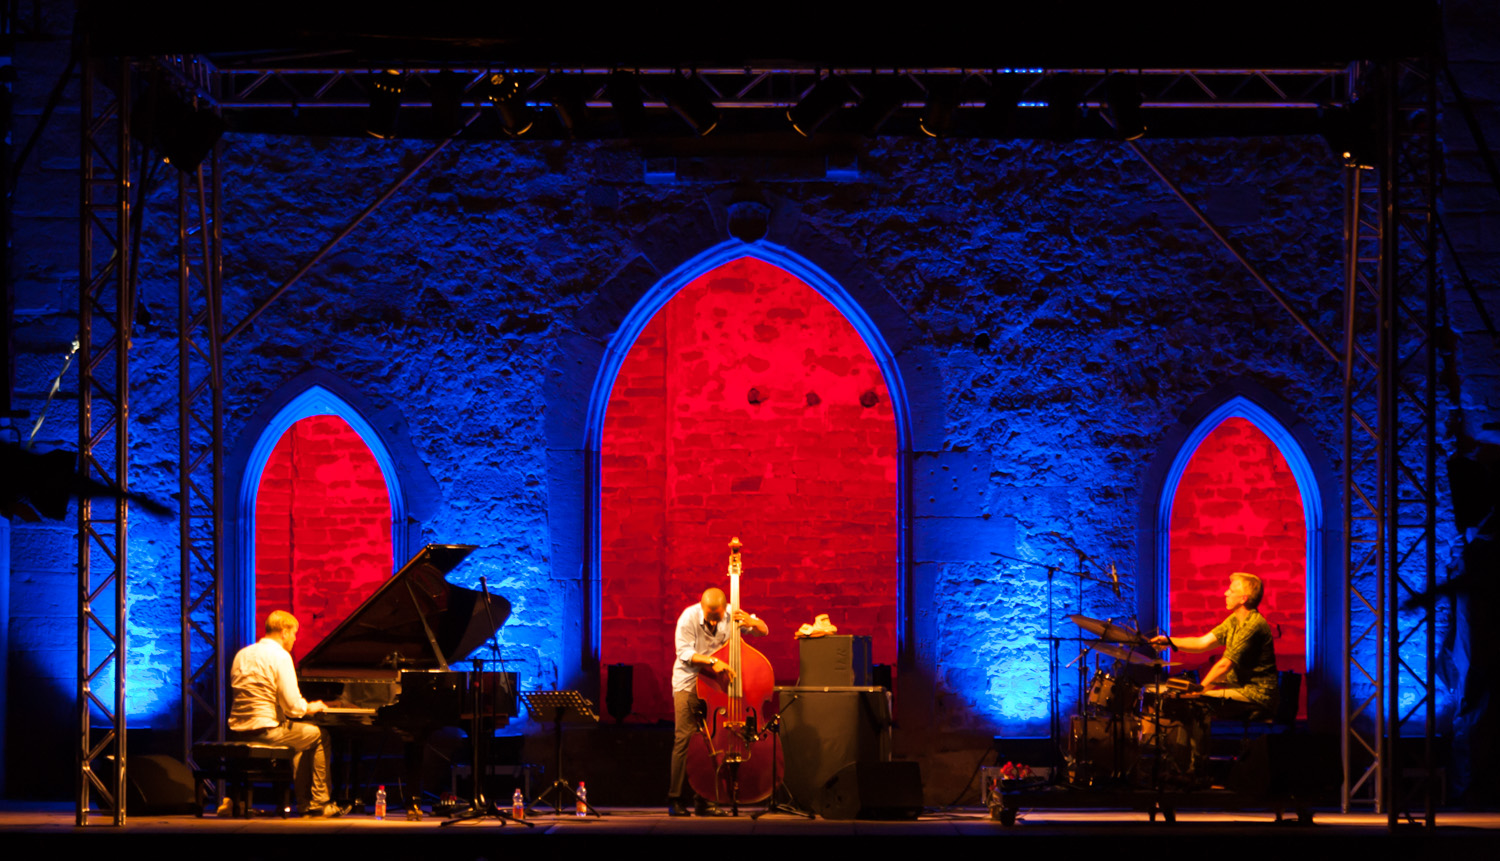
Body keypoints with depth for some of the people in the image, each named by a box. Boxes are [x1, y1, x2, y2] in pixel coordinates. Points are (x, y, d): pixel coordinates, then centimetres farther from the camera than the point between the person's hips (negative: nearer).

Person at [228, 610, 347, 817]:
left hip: (237, 731, 8)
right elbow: (293, 707, -16)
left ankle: (305, 802, 27)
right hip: (264, 729, -8)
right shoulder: (280, 656, -10)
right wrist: (312, 707, 8)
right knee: (320, 735, 10)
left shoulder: (242, 654, 14)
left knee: (301, 734, 29)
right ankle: (319, 803, 12)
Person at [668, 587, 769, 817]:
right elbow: (684, 653, -19)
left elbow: (763, 631, 2)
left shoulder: (731, 616, -6)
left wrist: (750, 622, -21)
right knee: (686, 737, -12)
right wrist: (711, 661, -33)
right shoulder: (689, 618, -16)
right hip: (689, 683, -3)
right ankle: (677, 799, -9)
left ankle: (706, 800, 2)